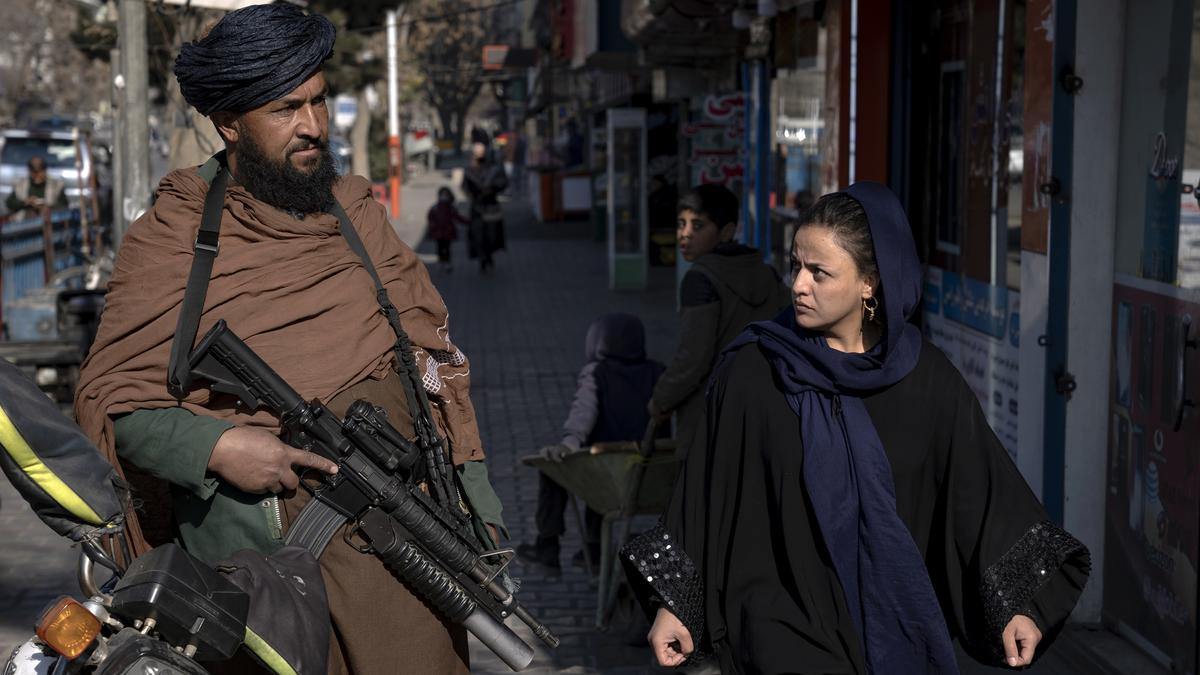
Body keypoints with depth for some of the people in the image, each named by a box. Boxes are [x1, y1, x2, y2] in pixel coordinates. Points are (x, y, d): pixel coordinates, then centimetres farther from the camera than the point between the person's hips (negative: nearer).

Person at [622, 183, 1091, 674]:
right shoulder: (751, 371, -7)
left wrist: (1016, 604, -9)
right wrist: (673, 603, -3)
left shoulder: (927, 378, -3)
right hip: (786, 623, -2)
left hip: (897, 624, 2)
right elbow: (708, 490, -3)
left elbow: (983, 489, -2)